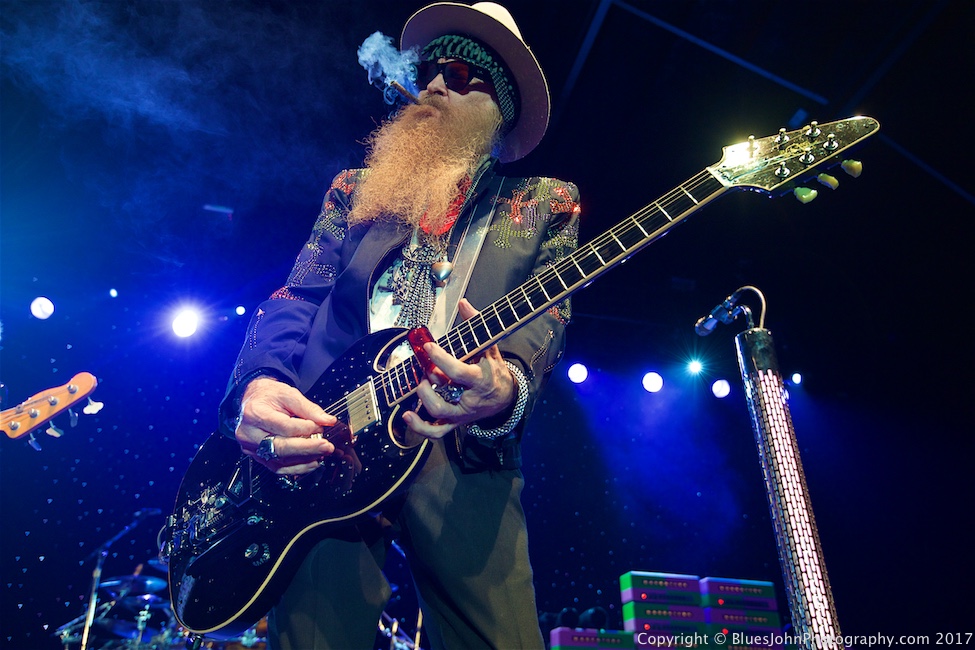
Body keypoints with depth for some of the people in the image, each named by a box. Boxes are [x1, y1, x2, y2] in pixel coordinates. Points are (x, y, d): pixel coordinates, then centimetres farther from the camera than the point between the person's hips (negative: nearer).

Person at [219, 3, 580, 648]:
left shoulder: (545, 204, 15)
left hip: (463, 457, -1)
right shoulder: (354, 189, 21)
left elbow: (548, 314, 1)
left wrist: (508, 388, -24)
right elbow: (295, 299, 11)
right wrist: (260, 384, -12)